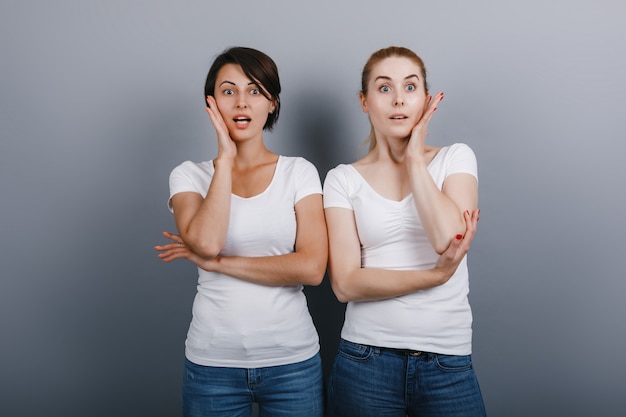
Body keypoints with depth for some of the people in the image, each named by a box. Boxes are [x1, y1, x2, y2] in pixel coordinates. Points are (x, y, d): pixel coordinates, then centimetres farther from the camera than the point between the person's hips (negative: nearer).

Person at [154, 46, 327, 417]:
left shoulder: (299, 172, -1)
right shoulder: (189, 176, 1)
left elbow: (312, 267, -12)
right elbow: (205, 242, -19)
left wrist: (217, 262, -12)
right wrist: (225, 160, -12)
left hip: (292, 361, 0)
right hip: (213, 362, 0)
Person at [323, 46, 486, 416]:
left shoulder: (455, 158, 3)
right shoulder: (343, 179, 1)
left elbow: (449, 239, -15)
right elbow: (346, 284, -9)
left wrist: (415, 158, -7)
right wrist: (435, 275, -17)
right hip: (365, 361, 0)